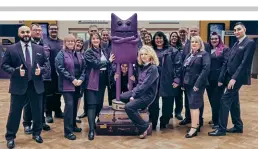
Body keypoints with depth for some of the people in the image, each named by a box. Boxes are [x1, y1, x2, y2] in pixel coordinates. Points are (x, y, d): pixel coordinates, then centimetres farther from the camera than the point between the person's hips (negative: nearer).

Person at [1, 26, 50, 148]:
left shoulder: (39, 49, 6)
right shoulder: (11, 49, -1)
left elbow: (47, 64, 7)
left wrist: (41, 69, -13)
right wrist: (16, 71, -17)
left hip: (36, 85, 2)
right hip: (18, 86, -2)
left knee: (37, 111, 13)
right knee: (14, 112, 6)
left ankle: (36, 133, 33)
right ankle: (10, 137, 23)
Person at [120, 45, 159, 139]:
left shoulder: (153, 68, -18)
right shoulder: (142, 66, 9)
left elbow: (145, 85, -22)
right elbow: (139, 83, 11)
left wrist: (134, 95, -18)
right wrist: (133, 93, -4)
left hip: (147, 95, -9)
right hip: (139, 91, 9)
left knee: (128, 107, -24)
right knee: (121, 97, 10)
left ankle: (144, 127, -9)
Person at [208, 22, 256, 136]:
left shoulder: (250, 43, -9)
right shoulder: (236, 44, 16)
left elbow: (245, 63, -18)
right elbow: (228, 62, 11)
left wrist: (234, 78, -23)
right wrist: (221, 78, 7)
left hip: (237, 78, -8)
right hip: (230, 77, 8)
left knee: (225, 100, -10)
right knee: (233, 101, 13)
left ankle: (221, 129, -3)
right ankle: (238, 126, 26)